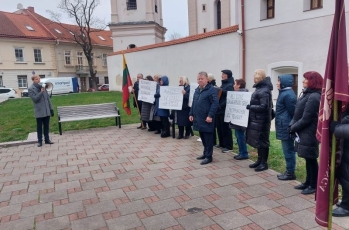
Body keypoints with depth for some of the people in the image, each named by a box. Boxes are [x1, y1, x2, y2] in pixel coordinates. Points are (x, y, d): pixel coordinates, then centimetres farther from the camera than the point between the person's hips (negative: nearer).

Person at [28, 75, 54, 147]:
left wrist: (51, 108, 8)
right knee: (39, 127, 5)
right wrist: (41, 92, -22)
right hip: (39, 111, -4)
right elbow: (35, 99, -15)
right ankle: (40, 141, 14)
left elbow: (48, 98, 11)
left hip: (47, 111, 4)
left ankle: (47, 139, 20)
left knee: (47, 126, 10)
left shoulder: (42, 87, 8)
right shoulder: (31, 89, -4)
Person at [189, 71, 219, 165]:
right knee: (202, 137, 16)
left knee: (208, 138, 1)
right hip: (198, 118, 8)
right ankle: (205, 153, 29)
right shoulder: (197, 90, 15)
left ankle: (208, 156, 9)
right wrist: (191, 114, 15)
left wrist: (210, 116, -23)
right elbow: (194, 103, 21)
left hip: (206, 119, -8)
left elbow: (215, 103, -18)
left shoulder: (211, 90, -11)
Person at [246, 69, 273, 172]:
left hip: (262, 120, -10)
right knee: (258, 140, 16)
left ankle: (264, 163, 12)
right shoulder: (259, 88, 13)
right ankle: (259, 160, 27)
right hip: (256, 119, 10)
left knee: (262, 141, 0)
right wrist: (250, 106, 6)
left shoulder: (264, 91, -18)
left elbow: (263, 107, -24)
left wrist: (249, 107, -21)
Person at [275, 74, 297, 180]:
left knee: (288, 150, -1)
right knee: (288, 150, 15)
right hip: (284, 127, 10)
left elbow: (293, 112, -17)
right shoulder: (284, 93, 15)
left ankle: (291, 173, 9)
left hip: (286, 128, -10)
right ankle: (289, 171, 24)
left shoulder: (288, 94, -16)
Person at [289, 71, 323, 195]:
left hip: (309, 134, -10)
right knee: (308, 159, 18)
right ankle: (308, 182, 30)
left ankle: (314, 186, 17)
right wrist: (292, 125, 0)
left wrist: (293, 128, -10)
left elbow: (306, 119, -21)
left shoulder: (313, 97, -19)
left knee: (311, 160, 3)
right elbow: (298, 113, 12)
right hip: (304, 133, 10)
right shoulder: (307, 94, 13)